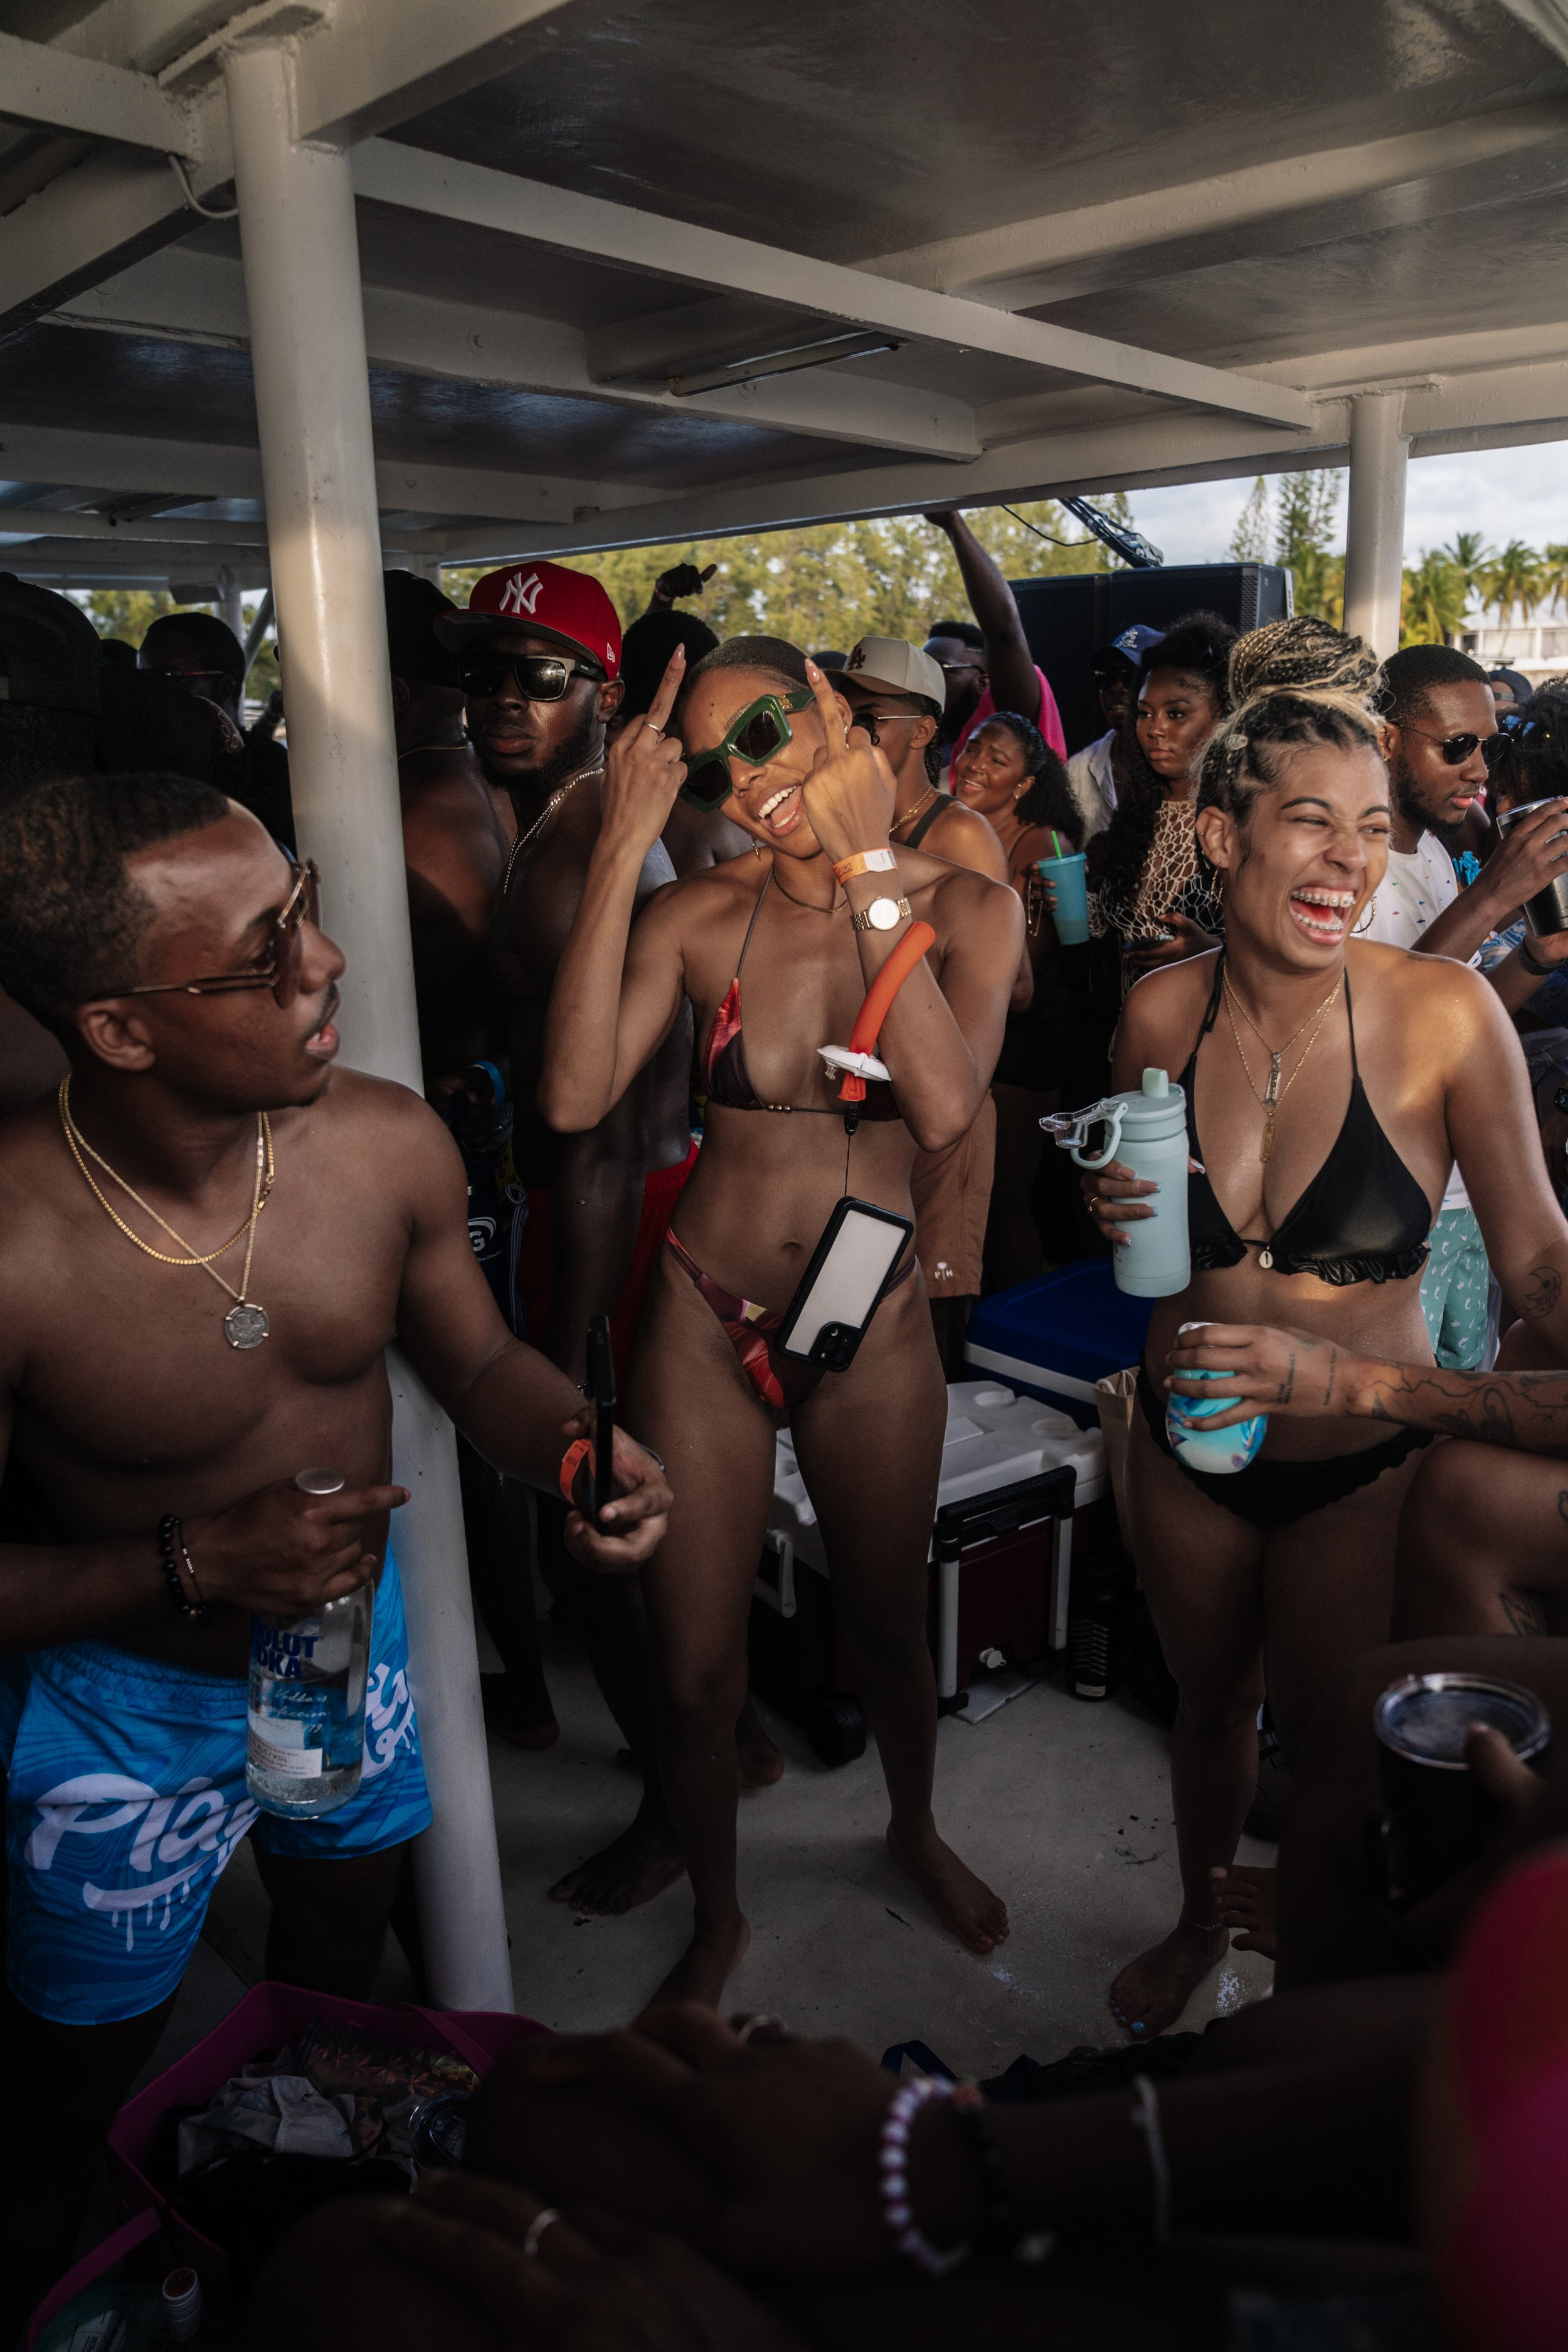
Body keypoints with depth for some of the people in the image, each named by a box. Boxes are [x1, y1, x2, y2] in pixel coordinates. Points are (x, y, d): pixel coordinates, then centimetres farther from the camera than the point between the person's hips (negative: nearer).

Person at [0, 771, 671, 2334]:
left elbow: (477, 1360, -4)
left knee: (343, 1938, 32)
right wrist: (192, 1566, -33)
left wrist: (578, 1446, -24)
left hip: (353, 1627, 5)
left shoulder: (388, 1142, -20)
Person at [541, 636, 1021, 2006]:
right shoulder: (697, 916, -7)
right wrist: (625, 844, -21)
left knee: (888, 1622, 21)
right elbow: (575, 1098, -22)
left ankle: (916, 1829, 54)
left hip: (876, 1333, 0)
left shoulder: (964, 906, -7)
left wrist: (869, 867, -24)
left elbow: (947, 1108, -26)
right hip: (704, 1321, 0)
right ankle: (717, 1920, 39)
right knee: (696, 1669, 9)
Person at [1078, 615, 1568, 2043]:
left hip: (1361, 1463, -3)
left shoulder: (1445, 1014, -19)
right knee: (1210, 1698, 25)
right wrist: (1114, 1211, -14)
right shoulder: (1161, 1013, -10)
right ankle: (1201, 1918, 56)